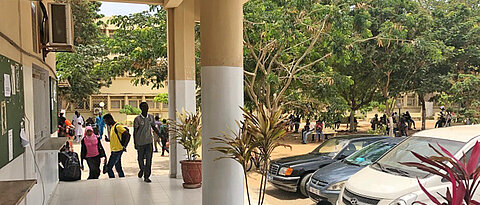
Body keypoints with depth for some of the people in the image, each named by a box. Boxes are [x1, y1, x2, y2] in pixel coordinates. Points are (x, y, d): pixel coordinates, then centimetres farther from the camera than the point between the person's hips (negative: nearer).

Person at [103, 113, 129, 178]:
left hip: (117, 150, -10)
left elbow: (127, 134, -21)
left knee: (109, 167, -7)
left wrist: (123, 146, -19)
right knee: (118, 168, 12)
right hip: (115, 150, 10)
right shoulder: (112, 127, 15)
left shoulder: (117, 126, -14)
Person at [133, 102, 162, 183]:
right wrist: (135, 143, -10)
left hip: (149, 141, 2)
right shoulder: (137, 119, -9)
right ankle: (142, 169, 42)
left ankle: (146, 176, -1)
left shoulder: (151, 117, 2)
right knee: (140, 158, 12)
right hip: (140, 142, -2)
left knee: (149, 159, -6)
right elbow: (135, 132, -6)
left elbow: (154, 128, 14)